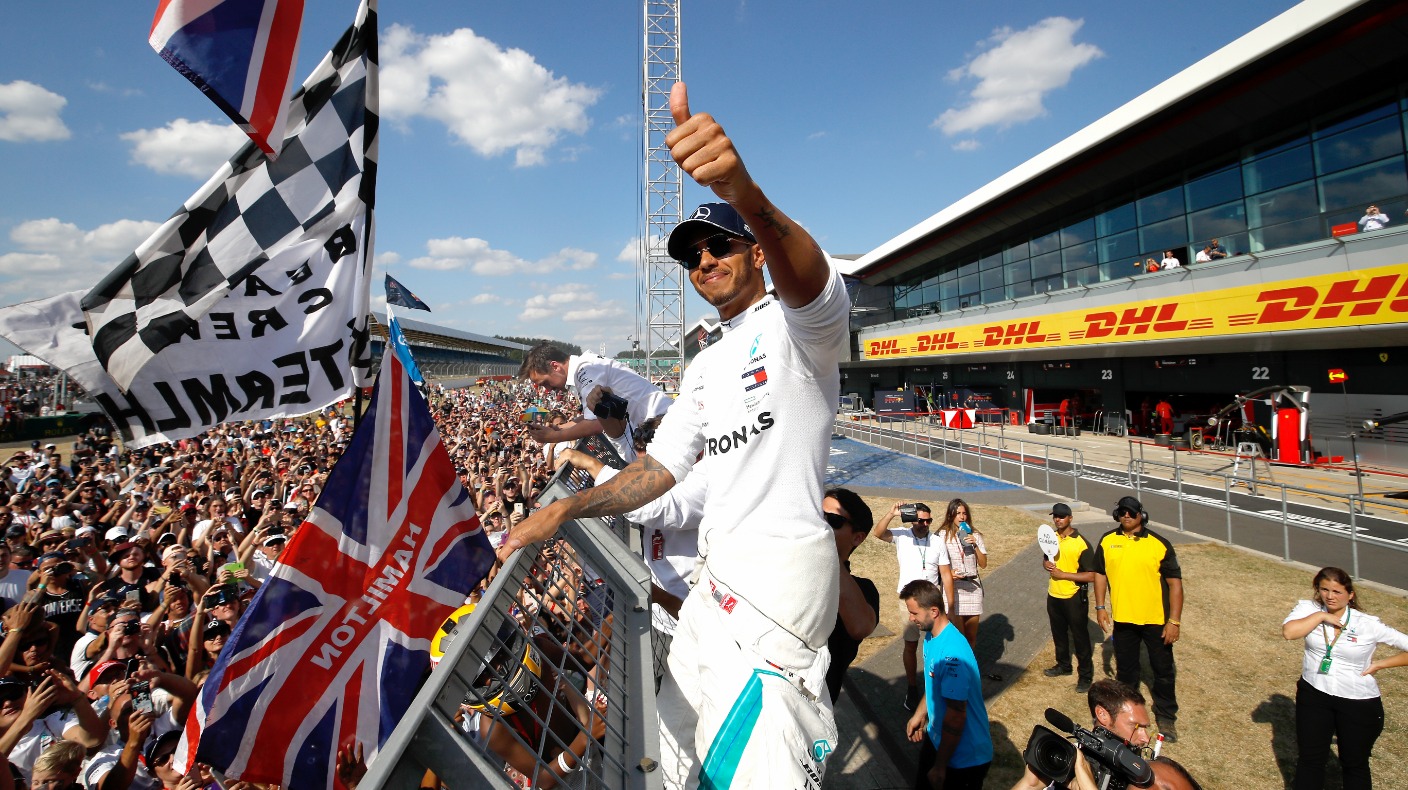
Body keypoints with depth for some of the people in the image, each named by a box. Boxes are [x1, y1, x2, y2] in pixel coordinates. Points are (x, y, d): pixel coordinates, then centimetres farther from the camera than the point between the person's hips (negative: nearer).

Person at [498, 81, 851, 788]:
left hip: (784, 566, -8)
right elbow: (660, 467, 16)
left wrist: (742, 190, -53)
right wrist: (565, 510, 3)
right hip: (720, 575, 9)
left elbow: (808, 277, -33)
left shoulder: (798, 323, -8)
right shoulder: (705, 368, 18)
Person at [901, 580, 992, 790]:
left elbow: (956, 715, -28)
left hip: (966, 756, -8)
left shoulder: (952, 654, -33)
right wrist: (920, 715, 14)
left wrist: (940, 766, -20)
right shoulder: (931, 636, -4)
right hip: (936, 737, 8)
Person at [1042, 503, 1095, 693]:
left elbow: (1091, 575, -19)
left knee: (1080, 637, 6)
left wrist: (1063, 574, -23)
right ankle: (1063, 665, 40)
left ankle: (1085, 675, 21)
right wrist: (1047, 565, -8)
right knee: (1059, 634, 21)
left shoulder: (1081, 543, -19)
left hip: (1074, 597, -6)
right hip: (1054, 595, 6)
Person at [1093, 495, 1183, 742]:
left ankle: (1166, 717, 32)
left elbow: (1175, 583, -9)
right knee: (1125, 670, 17)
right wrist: (1100, 606, 3)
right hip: (1122, 619, 2)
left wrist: (1174, 621, -11)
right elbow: (1100, 573, 8)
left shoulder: (1159, 544, -11)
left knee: (1163, 671, 13)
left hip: (1156, 620, -2)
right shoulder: (1107, 541, -2)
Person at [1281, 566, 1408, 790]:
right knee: (1310, 760, 13)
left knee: (1354, 765, 17)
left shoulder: (1369, 624, -11)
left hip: (1359, 703, -1)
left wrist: (1379, 664, -11)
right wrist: (1321, 616, -21)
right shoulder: (1309, 610, -8)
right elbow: (1289, 632, -25)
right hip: (1314, 695, 1)